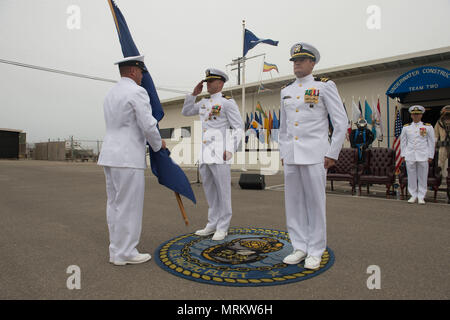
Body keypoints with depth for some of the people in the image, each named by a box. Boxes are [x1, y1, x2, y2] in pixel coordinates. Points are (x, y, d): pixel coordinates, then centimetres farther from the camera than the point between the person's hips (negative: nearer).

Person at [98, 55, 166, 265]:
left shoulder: (111, 94, 18)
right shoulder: (137, 92, -9)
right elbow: (149, 126, -16)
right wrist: (159, 144, 4)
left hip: (110, 155, 9)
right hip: (128, 158, -9)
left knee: (115, 204, 12)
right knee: (129, 206, -1)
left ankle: (117, 251, 20)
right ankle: (125, 253, 7)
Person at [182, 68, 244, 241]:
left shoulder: (228, 102, -2)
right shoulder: (204, 102, 19)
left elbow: (239, 127, -6)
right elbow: (185, 112, 27)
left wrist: (230, 150, -15)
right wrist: (194, 94, 16)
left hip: (219, 153, -7)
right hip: (205, 154, 8)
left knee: (223, 191, 0)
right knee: (210, 191, 12)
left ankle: (222, 228, 9)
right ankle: (212, 225, 23)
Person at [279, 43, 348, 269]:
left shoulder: (325, 86, 0)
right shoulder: (286, 91, 15)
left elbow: (341, 122, -3)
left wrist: (332, 154, -8)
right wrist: (283, 153, 14)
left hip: (314, 155, -5)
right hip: (291, 156, 5)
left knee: (315, 202, 1)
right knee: (293, 202, 7)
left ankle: (315, 252, 14)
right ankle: (300, 248, 20)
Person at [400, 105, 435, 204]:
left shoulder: (428, 127, 5)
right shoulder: (406, 128, 9)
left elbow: (431, 142, 6)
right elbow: (403, 142, 11)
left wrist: (430, 156, 1)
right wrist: (403, 155, 6)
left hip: (423, 156, -1)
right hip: (410, 155, 1)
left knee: (423, 177, 2)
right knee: (411, 176, 3)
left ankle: (421, 197, 10)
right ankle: (413, 195, 13)